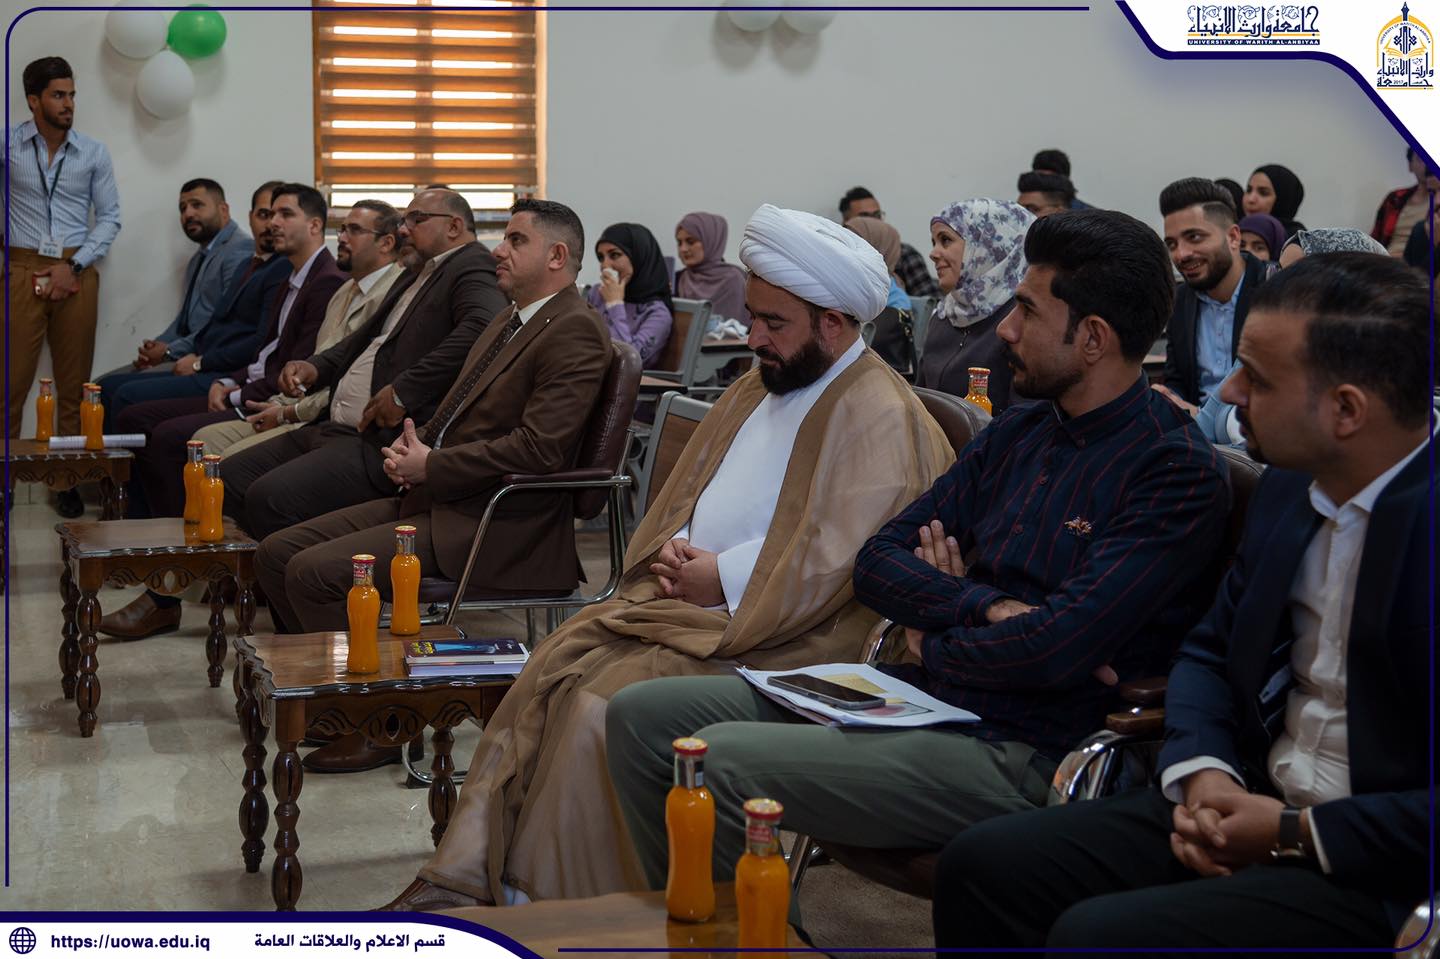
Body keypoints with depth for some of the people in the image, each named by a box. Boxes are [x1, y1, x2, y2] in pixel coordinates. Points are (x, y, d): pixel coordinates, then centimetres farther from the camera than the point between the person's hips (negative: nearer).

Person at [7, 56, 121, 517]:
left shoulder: (93, 153, 4)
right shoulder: (10, 145, -1)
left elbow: (110, 217, 6)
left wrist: (74, 265, -4)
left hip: (77, 271, 1)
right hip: (24, 270, -1)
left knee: (73, 382, 5)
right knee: (13, 379, -3)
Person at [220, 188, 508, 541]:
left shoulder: (473, 268, -8)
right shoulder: (414, 276, 24)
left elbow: (484, 326, -29)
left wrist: (404, 391, -26)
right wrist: (314, 367, 12)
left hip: (385, 443, -11)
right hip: (333, 429, 11)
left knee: (270, 498, -24)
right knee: (229, 477, 6)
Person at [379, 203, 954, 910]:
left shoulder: (877, 416, -10)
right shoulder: (758, 388, 19)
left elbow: (833, 559, -19)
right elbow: (685, 490, 26)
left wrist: (719, 579, -16)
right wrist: (671, 547, 4)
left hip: (775, 633, -8)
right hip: (685, 591, 9)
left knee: (603, 707, -24)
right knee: (546, 679, -10)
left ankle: (557, 909, -12)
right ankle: (465, 882, -8)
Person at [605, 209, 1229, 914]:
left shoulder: (1178, 472, -11)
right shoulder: (1015, 433, 15)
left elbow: (1059, 646, -22)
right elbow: (878, 561, 9)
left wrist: (934, 644, -4)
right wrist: (987, 608, -10)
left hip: (1019, 751, -8)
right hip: (915, 697, 9)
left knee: (721, 759, -24)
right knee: (640, 715, 1)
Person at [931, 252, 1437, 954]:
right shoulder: (1289, 489, 7)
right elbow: (1209, 650, 18)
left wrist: (1299, 834, -17)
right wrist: (1205, 772, -2)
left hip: (1375, 872, -8)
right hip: (1254, 802, 8)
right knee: (983, 865, -5)